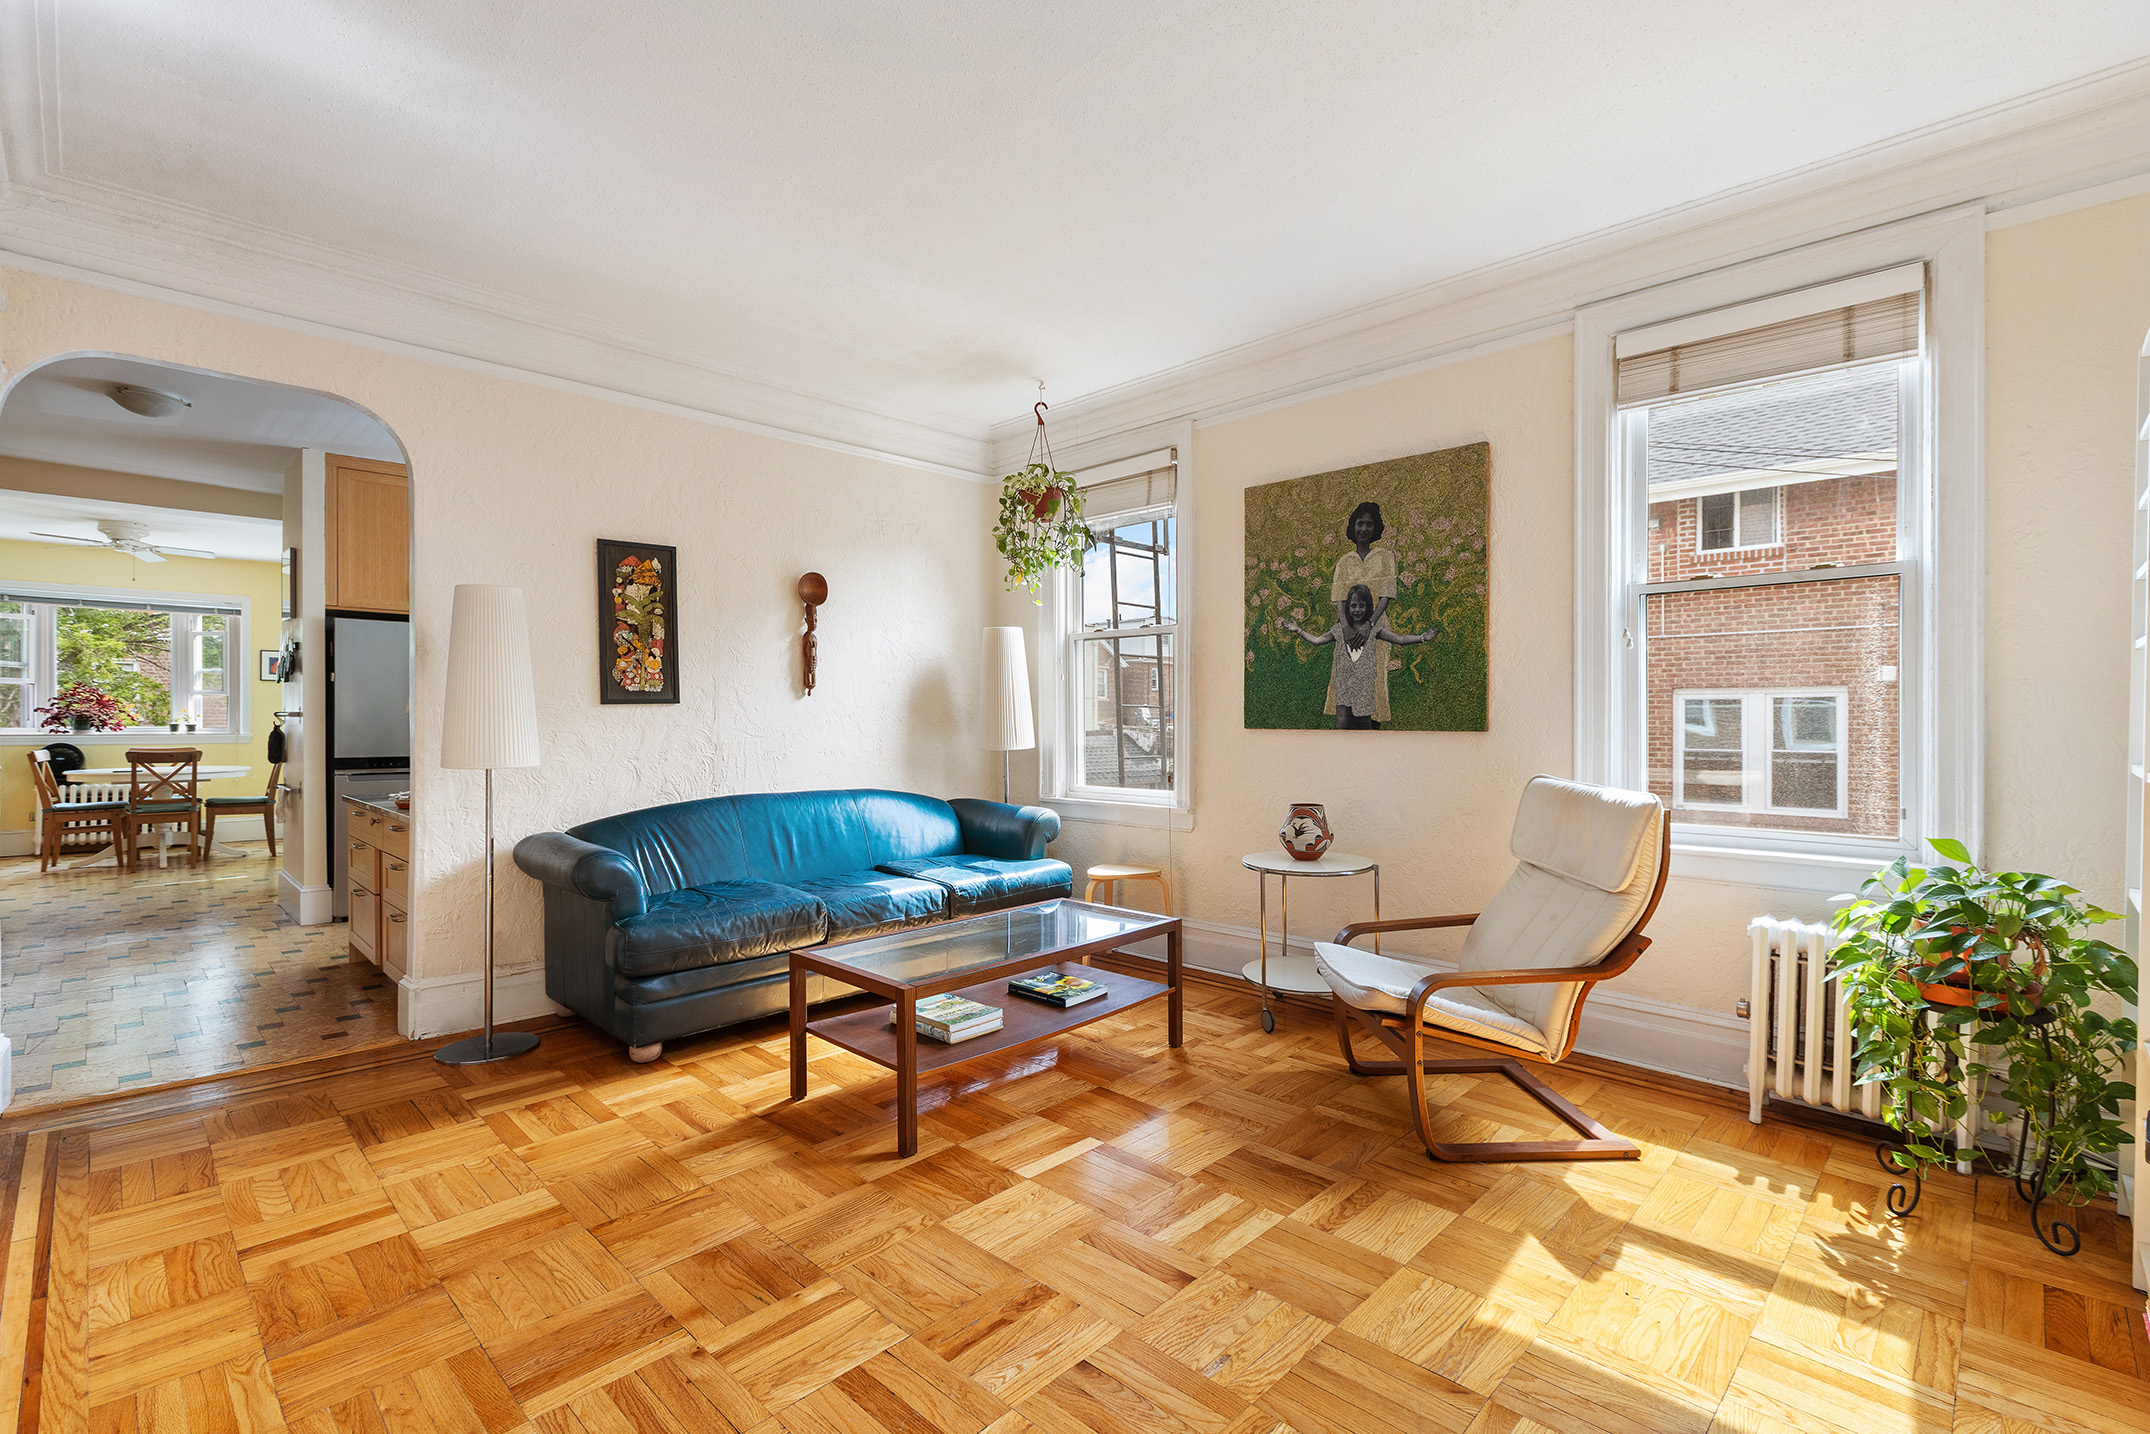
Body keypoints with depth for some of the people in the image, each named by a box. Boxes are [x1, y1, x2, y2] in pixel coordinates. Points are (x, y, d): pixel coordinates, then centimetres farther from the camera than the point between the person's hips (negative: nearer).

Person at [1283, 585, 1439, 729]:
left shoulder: (1374, 628, 3)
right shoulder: (1340, 629, 10)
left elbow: (1399, 639, -3)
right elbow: (1317, 640, 21)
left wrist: (1423, 637, -14)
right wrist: (1298, 630, 22)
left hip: (1366, 684, -2)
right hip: (1344, 685, 2)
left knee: (1365, 724, 0)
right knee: (1342, 724, -6)